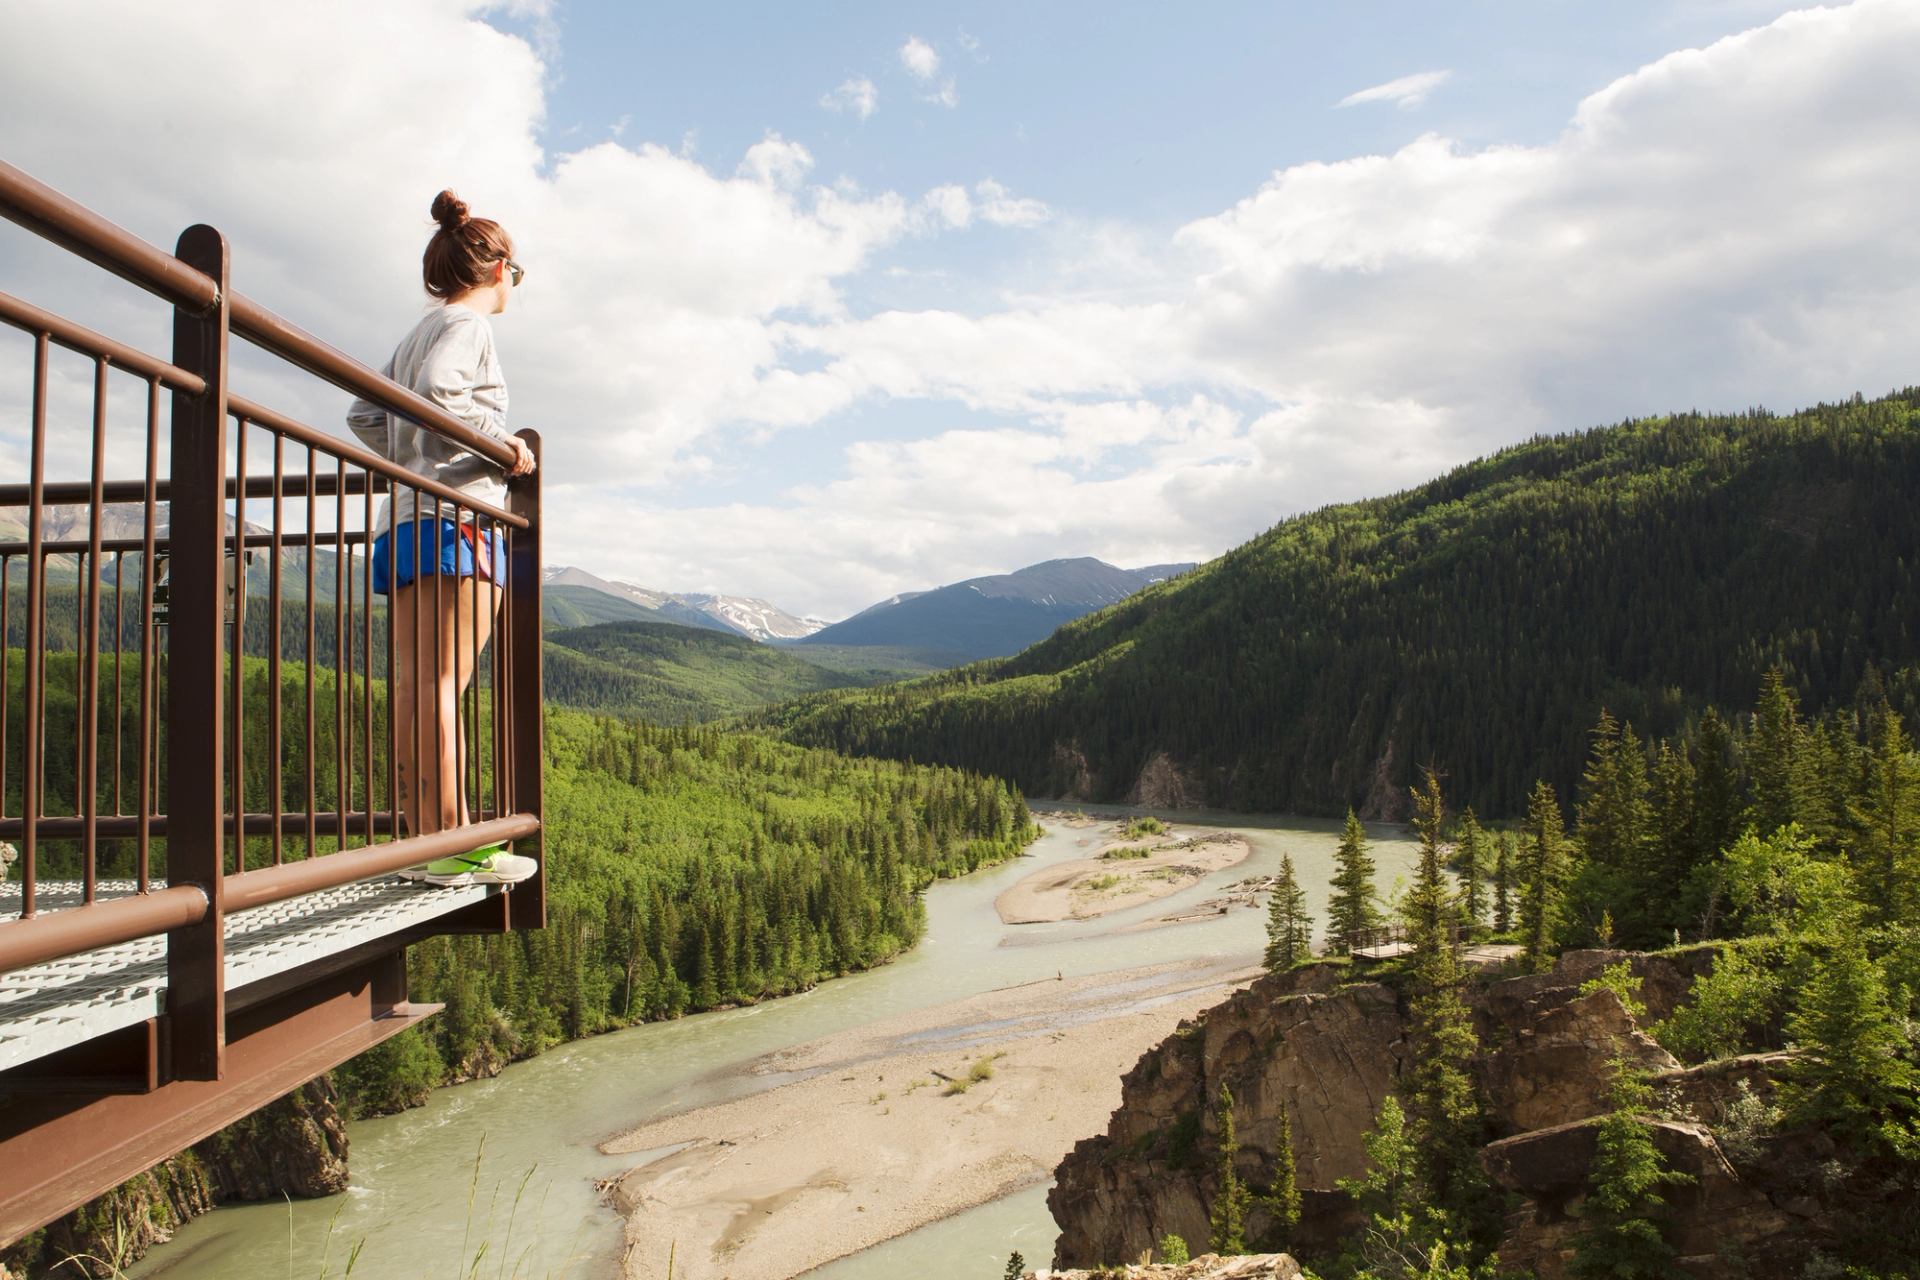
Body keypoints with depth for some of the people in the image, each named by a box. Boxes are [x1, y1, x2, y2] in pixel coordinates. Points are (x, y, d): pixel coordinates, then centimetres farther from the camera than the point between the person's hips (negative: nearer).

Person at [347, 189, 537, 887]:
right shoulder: (467, 325, -1)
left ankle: (421, 839, 7)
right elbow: (434, 393, -20)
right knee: (442, 683, -12)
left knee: (412, 685, 4)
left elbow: (365, 416, 19)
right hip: (454, 515, -9)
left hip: (402, 520, 9)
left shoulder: (418, 334, 25)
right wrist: (500, 442, -13)